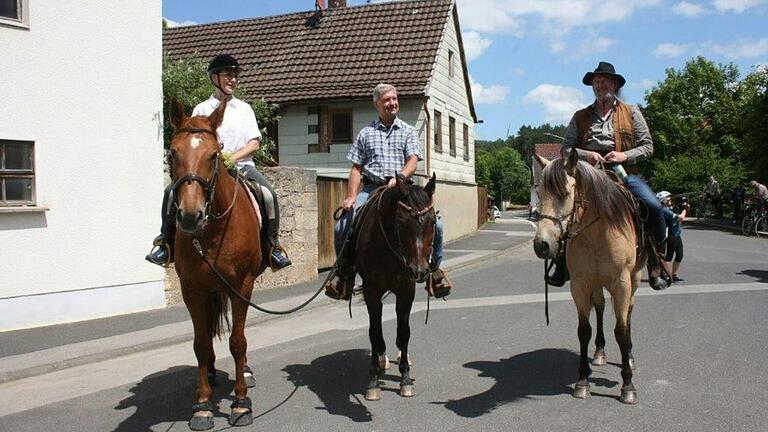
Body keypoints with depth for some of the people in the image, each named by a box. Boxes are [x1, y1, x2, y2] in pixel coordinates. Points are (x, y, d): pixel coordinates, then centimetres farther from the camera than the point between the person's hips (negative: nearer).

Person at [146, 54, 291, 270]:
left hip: (241, 165, 0)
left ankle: (273, 244, -12)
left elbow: (254, 143, 6)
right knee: (171, 192, -22)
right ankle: (166, 241, -5)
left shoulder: (244, 108, 13)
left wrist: (233, 157, -9)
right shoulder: (202, 109, 10)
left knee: (269, 195, -27)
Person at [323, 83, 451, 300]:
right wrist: (351, 197, -4)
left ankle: (434, 268, 8)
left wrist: (399, 178, -22)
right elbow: (356, 168, 10)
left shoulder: (408, 131, 13)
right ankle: (344, 271, 6)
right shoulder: (366, 133, 13)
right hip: (372, 189, 0)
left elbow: (412, 162, -1)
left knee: (435, 225, -17)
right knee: (342, 228, -17)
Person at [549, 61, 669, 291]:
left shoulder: (631, 113, 14)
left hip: (624, 173, 0)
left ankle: (656, 262, -5)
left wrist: (625, 155, -10)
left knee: (654, 206, -24)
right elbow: (566, 149, 8)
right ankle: (563, 259, -8)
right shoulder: (580, 117, 16)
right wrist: (585, 155, -12)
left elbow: (648, 146, 8)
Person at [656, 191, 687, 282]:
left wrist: (685, 210, 11)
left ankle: (674, 275, 22)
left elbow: (680, 219, 22)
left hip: (677, 236, 10)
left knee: (679, 256, 14)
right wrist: (685, 209, -4)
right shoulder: (665, 210, -16)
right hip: (671, 237, -10)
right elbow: (680, 218, -20)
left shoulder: (668, 209, 16)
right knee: (668, 257, -8)